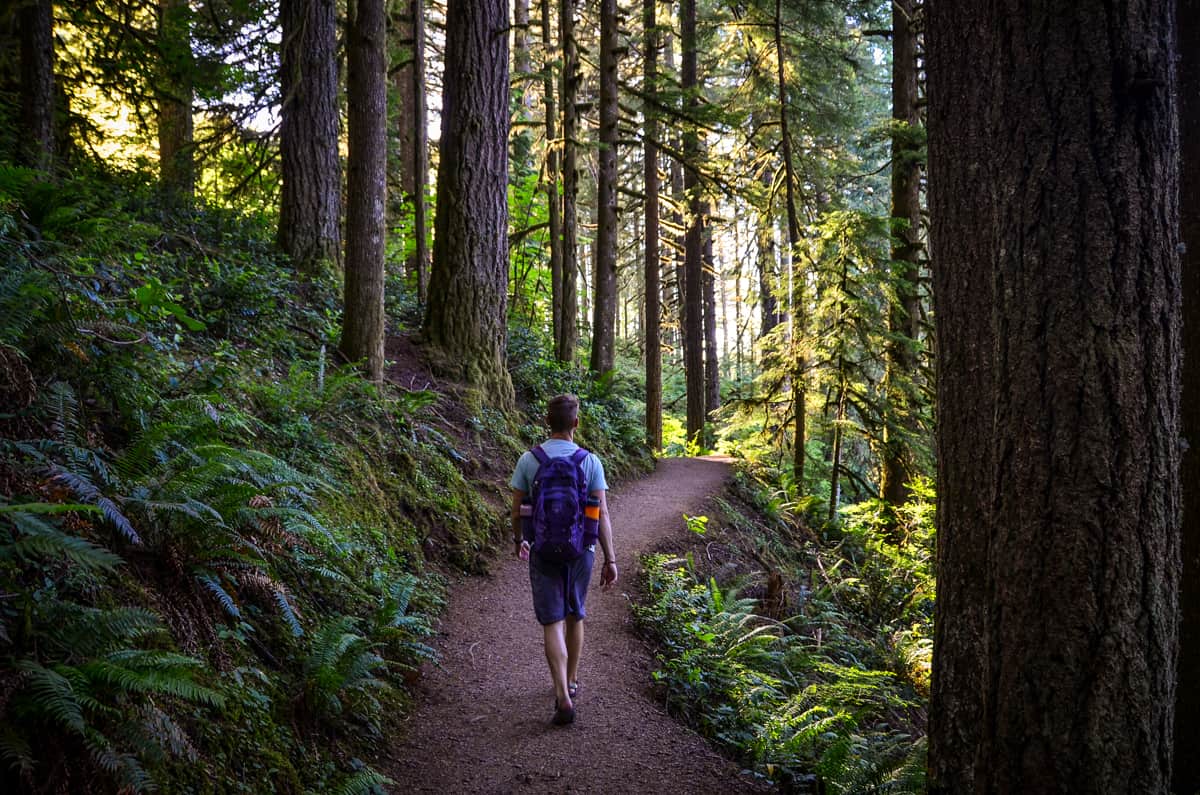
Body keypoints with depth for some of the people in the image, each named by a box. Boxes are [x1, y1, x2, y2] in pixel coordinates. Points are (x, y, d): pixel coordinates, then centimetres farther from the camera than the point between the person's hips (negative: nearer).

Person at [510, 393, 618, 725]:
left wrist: (518, 540, 19)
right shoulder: (590, 461, -7)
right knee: (575, 617, 20)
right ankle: (571, 682, 35)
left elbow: (517, 511, 0)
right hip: (581, 550, 1)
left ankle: (564, 696, -15)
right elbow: (602, 514, -10)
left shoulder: (529, 460, -6)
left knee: (552, 623, -1)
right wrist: (610, 559, -5)